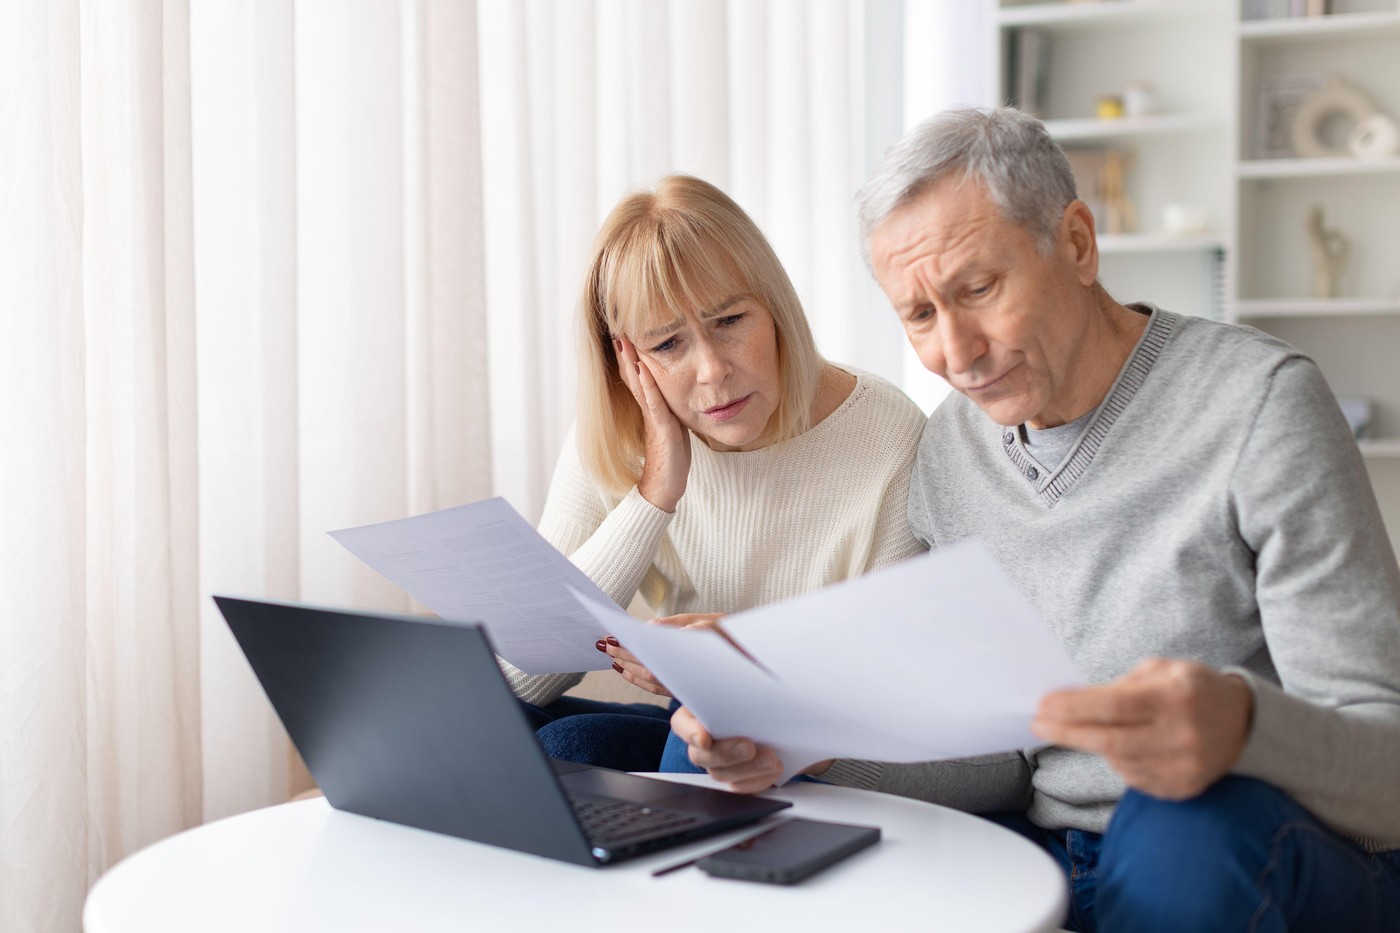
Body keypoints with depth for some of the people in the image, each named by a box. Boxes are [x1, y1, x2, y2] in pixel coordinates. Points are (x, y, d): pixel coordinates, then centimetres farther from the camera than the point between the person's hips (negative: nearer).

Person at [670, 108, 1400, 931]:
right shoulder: (948, 451, 6)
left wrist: (1242, 725, -40)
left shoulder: (1258, 401, -13)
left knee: (1194, 823, -37)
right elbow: (995, 759, 7)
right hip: (1044, 862, 4)